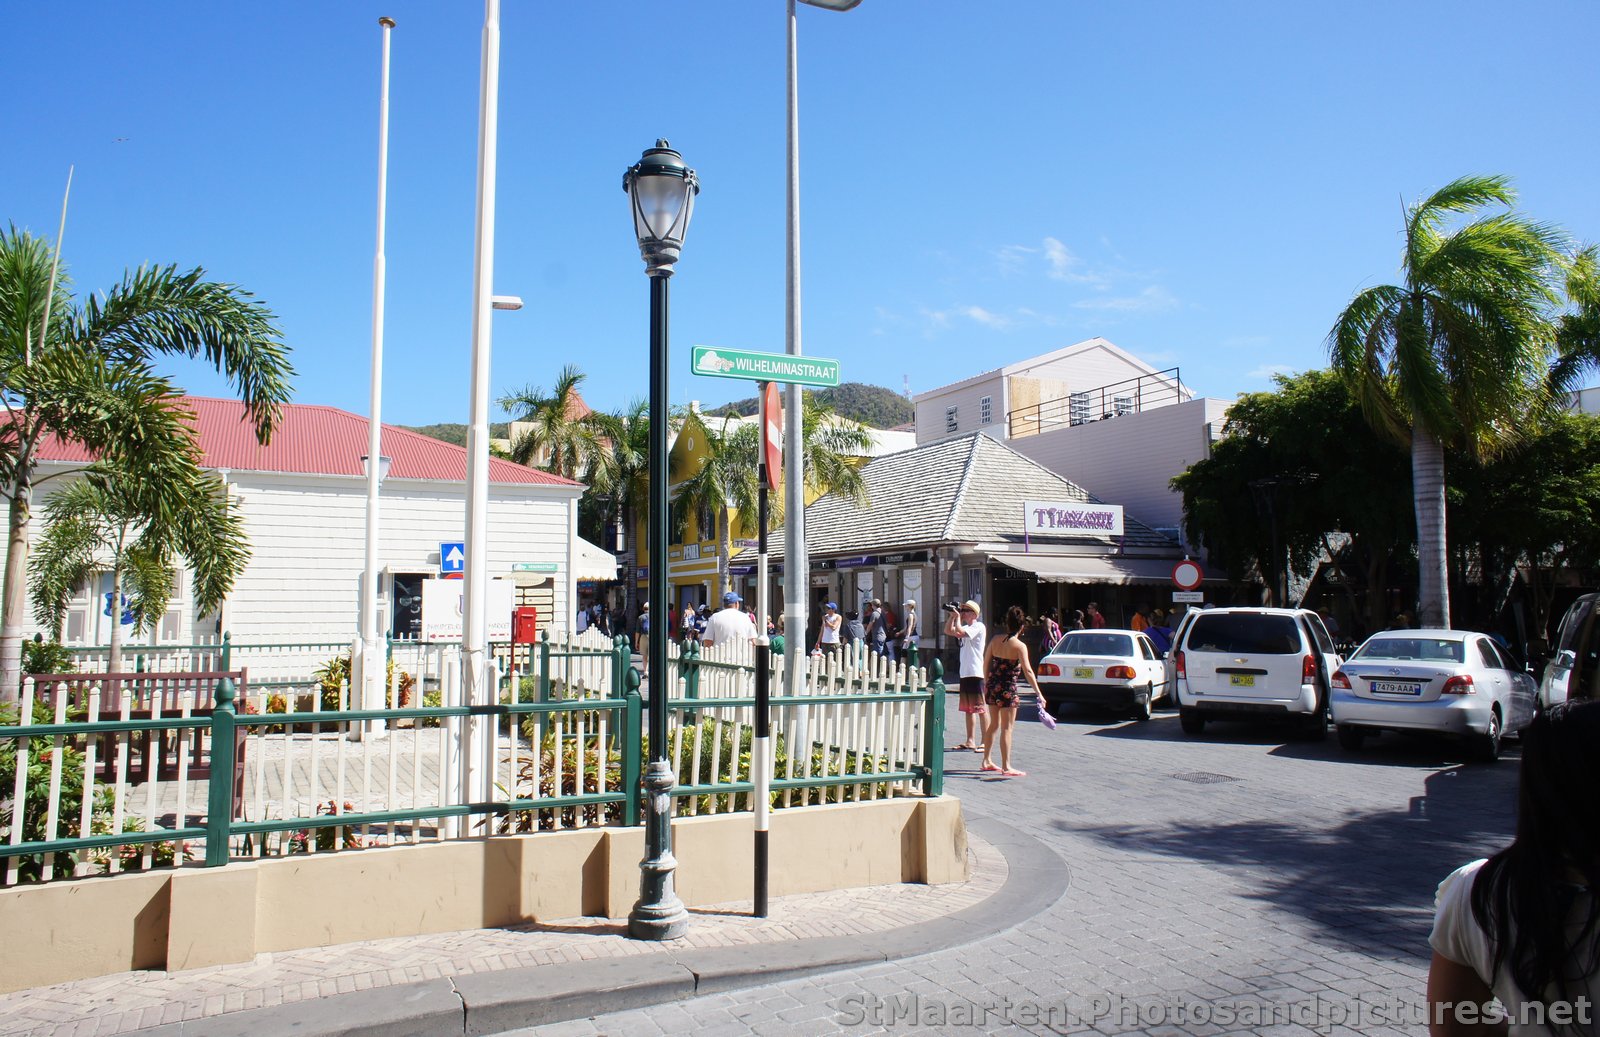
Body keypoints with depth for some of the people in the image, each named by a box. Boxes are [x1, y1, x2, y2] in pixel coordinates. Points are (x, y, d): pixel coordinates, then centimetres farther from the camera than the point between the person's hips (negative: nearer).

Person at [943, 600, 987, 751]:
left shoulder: (978, 626, -9)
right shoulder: (967, 628, 19)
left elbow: (959, 632, -22)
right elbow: (948, 631, 21)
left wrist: (958, 617, -7)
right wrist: (952, 616, 9)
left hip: (976, 673, -9)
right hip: (965, 673, 9)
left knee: (980, 708, -9)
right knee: (968, 709, 11)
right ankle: (970, 741, 16)